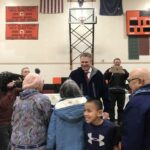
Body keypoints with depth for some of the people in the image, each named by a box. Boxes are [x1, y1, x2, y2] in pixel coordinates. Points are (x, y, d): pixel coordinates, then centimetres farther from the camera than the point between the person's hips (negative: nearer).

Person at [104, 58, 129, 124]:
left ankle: (120, 121, 16)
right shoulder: (110, 70, 5)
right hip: (111, 92, -2)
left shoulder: (123, 70, 10)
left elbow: (128, 76, -9)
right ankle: (112, 121, 9)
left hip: (121, 92, 2)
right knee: (111, 107, 1)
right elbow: (105, 76, -12)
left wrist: (123, 71, -28)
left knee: (121, 107, 7)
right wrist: (110, 71, -30)